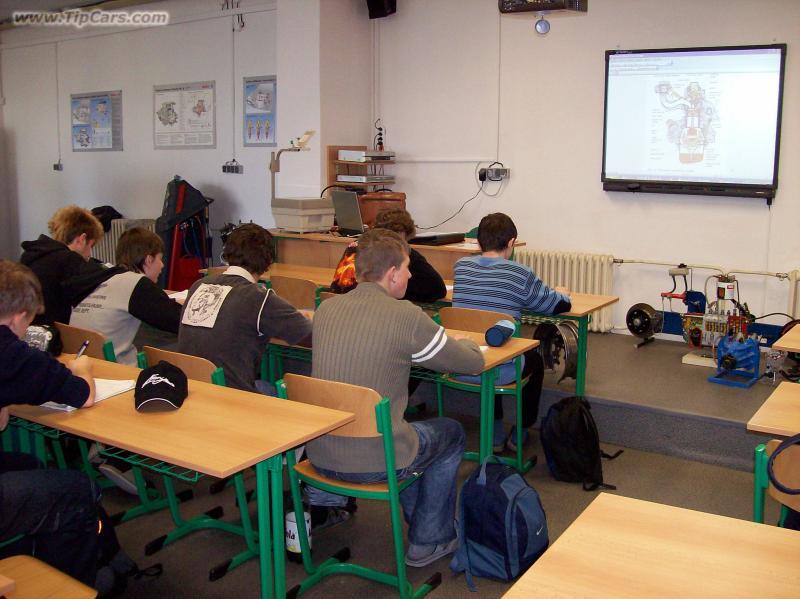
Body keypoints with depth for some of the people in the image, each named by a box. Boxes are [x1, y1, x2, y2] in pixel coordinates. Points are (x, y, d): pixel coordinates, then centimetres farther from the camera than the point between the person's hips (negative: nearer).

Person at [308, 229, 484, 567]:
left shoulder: (326, 308, 1)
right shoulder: (406, 316, -16)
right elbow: (473, 363, -3)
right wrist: (463, 343, 19)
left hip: (319, 455, 6)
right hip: (372, 462, -6)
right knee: (451, 434, 22)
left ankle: (420, 524, 46)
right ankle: (428, 542, 30)